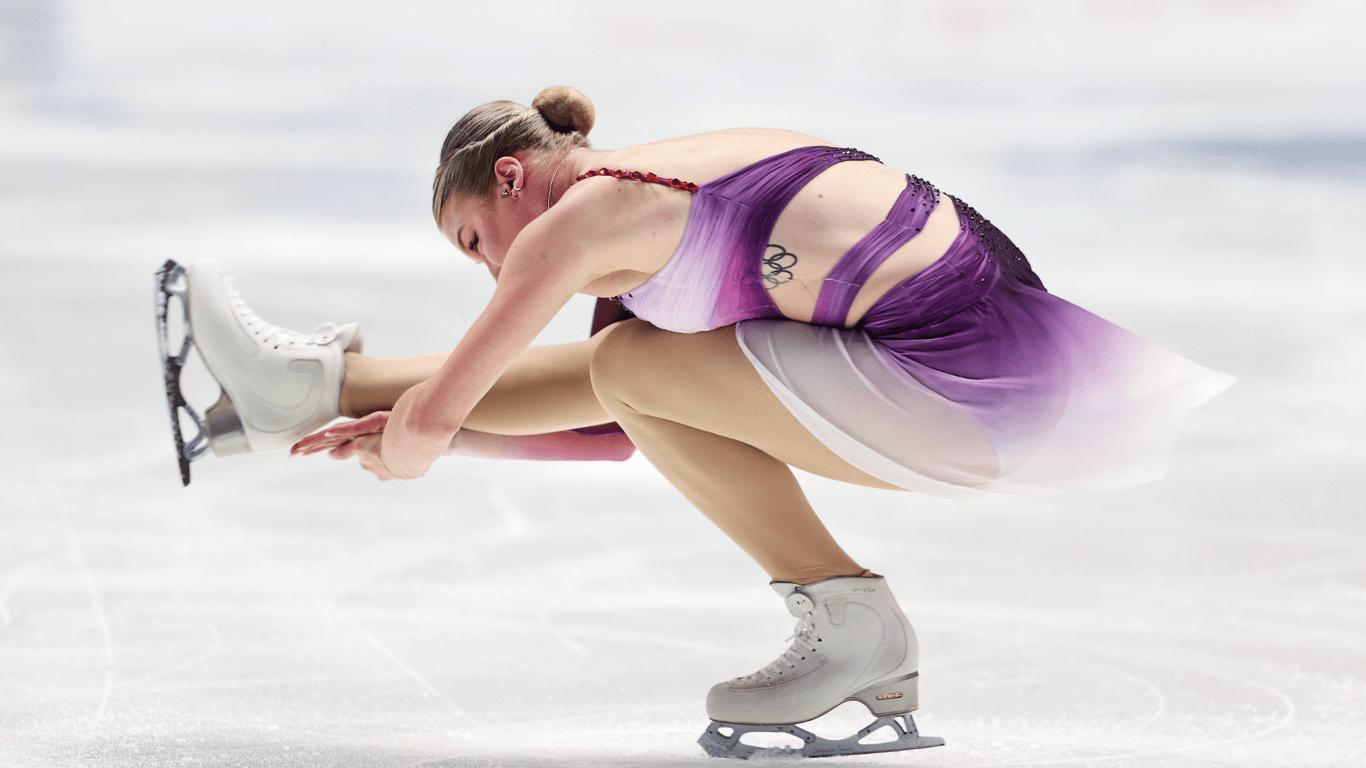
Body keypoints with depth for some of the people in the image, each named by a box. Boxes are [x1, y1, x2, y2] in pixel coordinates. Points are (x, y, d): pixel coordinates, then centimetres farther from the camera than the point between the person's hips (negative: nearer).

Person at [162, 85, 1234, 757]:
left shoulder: (579, 215, -5)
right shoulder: (668, 186, 22)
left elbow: (429, 422, -2)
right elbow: (621, 439, 31)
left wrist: (403, 451, 21)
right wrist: (421, 423, 29)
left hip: (966, 383, -9)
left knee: (628, 372, 2)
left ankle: (852, 626, 7)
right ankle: (327, 378, 28)